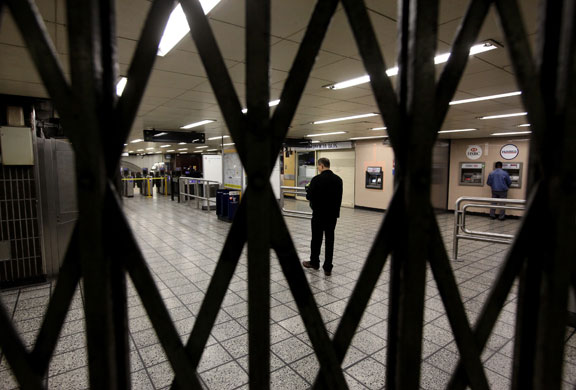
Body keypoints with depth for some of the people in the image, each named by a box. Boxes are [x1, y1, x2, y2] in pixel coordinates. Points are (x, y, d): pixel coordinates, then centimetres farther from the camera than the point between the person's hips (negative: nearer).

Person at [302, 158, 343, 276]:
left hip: (319, 214, -4)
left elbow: (309, 196, -12)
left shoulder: (317, 179, -14)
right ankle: (327, 268, 7)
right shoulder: (338, 179, 2)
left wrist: (308, 188, 7)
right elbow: (339, 198, 8)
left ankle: (314, 263, 29)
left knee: (316, 239, 12)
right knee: (329, 240, 6)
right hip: (333, 214, 4)